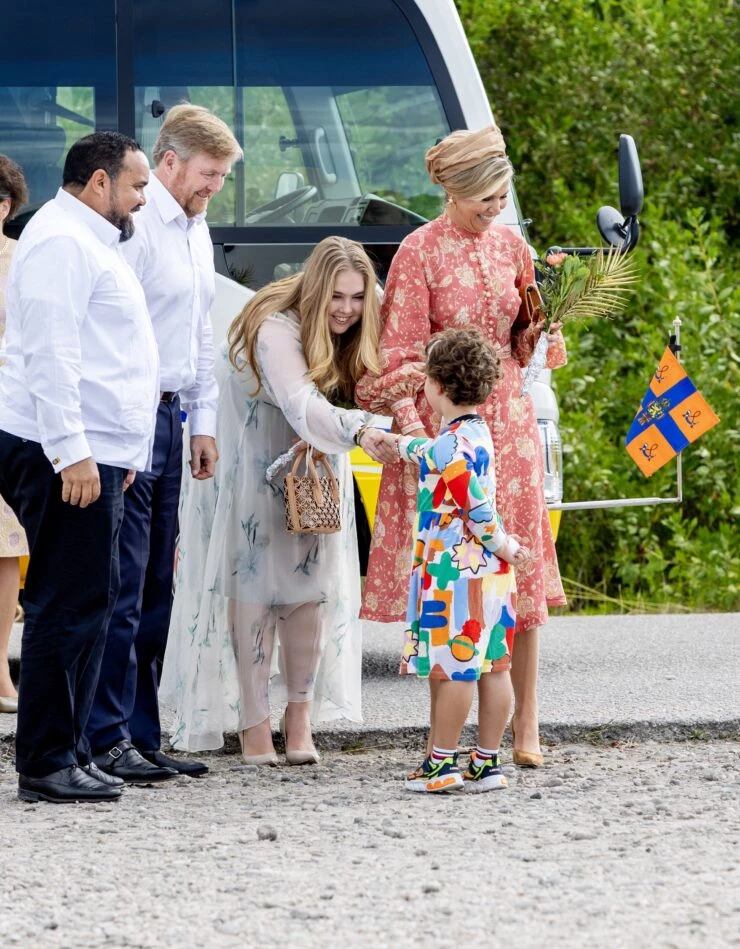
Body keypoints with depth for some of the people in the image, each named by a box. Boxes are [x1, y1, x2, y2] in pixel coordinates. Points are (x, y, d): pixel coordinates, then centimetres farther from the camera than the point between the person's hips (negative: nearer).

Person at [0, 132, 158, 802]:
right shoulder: (61, 241, -10)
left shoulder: (93, 244, 23)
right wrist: (72, 451, -24)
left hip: (94, 454, 11)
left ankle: (69, 753, 14)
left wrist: (121, 452, 26)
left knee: (88, 606, 11)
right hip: (67, 456, -11)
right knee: (68, 606, -10)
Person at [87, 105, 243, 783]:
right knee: (122, 586, -9)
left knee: (156, 590, 10)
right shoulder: (135, 225, -14)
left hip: (170, 418, 9)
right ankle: (109, 741, -8)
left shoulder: (197, 230, 17)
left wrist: (203, 422, 20)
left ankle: (143, 737, 14)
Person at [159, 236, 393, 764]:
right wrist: (359, 431, -59)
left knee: (313, 586, 2)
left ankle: (301, 718, 7)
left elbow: (342, 401, -1)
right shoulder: (276, 332, -30)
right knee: (255, 587, -9)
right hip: (252, 475, -7)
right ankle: (252, 723, -8)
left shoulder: (346, 338, -5)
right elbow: (302, 407, -44)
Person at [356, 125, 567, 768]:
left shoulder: (511, 246, 9)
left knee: (519, 563, 2)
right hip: (441, 419, -4)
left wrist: (542, 334, -4)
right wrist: (411, 429, -18)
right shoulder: (420, 253, -5)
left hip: (507, 415, 4)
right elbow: (401, 352, -7)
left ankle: (526, 725, 7)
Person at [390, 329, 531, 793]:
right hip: (489, 573, 9)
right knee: (493, 666, 7)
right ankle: (488, 762, 11)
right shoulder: (477, 434, 13)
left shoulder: (451, 446, -16)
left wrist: (499, 543, -4)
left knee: (454, 668, -4)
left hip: (455, 573, -9)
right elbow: (427, 453, 32)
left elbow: (477, 506, -17)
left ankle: (443, 760, 1)